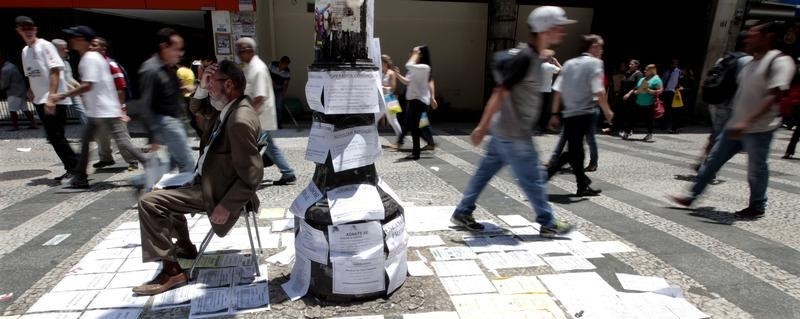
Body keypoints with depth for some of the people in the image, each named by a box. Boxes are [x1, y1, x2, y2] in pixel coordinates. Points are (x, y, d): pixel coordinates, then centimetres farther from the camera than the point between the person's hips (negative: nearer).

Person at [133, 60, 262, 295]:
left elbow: (252, 175, -29)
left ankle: (172, 271, -3)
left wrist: (226, 206, -26)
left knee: (149, 203, -11)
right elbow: (199, 108, 22)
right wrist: (202, 87, 2)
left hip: (217, 191, -10)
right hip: (206, 180, 10)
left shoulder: (241, 120, -29)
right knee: (168, 189, 31)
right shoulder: (226, 106, 1)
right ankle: (185, 247, 41)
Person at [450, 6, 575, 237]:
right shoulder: (524, 58, -19)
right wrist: (482, 127, -21)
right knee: (533, 179, 3)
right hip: (513, 135, -9)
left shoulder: (532, 56, 12)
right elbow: (500, 93, -22)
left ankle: (462, 213, 23)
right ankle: (549, 224, 19)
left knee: (485, 172, 13)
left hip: (506, 131, 9)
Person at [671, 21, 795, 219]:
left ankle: (757, 207, 24)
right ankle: (692, 196, 14)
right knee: (713, 160, 8)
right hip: (736, 125, 8)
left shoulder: (780, 61, -12)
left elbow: (775, 96, -21)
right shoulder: (751, 63, 13)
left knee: (756, 169, 6)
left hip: (759, 129, -8)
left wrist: (748, 121, -29)